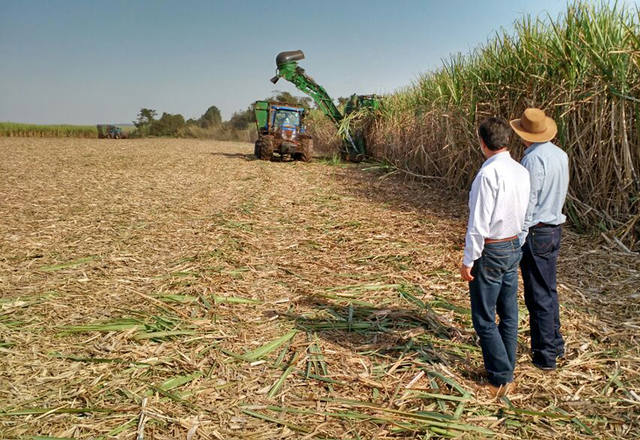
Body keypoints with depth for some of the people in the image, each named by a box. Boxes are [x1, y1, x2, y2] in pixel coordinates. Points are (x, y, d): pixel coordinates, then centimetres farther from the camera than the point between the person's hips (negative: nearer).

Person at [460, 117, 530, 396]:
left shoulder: (488, 174, -21)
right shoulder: (521, 171, 4)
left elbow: (479, 223, -21)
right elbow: (524, 214, 8)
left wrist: (468, 261, -13)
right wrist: (514, 242, 18)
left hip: (490, 251, -8)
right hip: (514, 247, 9)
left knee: (484, 319, 3)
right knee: (508, 314, 17)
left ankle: (500, 379, 11)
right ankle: (506, 370, 31)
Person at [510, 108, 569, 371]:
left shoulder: (533, 159, -19)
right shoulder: (560, 155, 7)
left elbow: (527, 203, -20)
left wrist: (518, 241, -15)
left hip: (536, 233, -9)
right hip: (555, 228, 9)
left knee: (538, 296, 2)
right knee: (549, 290, 21)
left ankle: (545, 356, 12)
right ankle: (556, 345, 35)